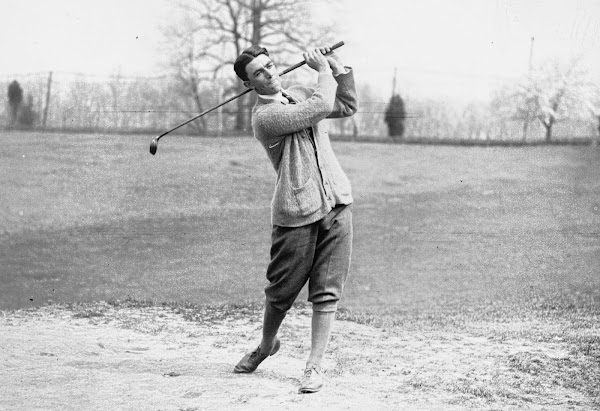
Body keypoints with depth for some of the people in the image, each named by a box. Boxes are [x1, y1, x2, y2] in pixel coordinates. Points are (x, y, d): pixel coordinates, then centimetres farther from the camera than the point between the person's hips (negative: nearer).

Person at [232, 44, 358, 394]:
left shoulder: (298, 93, 15)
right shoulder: (265, 116, -11)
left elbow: (347, 106, 26)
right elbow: (322, 107, -18)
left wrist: (339, 68, 15)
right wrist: (324, 70, -2)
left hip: (336, 204, 5)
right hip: (296, 214, -5)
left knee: (327, 292, -1)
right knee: (282, 292, 5)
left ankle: (315, 365, 4)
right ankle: (266, 345, 32)